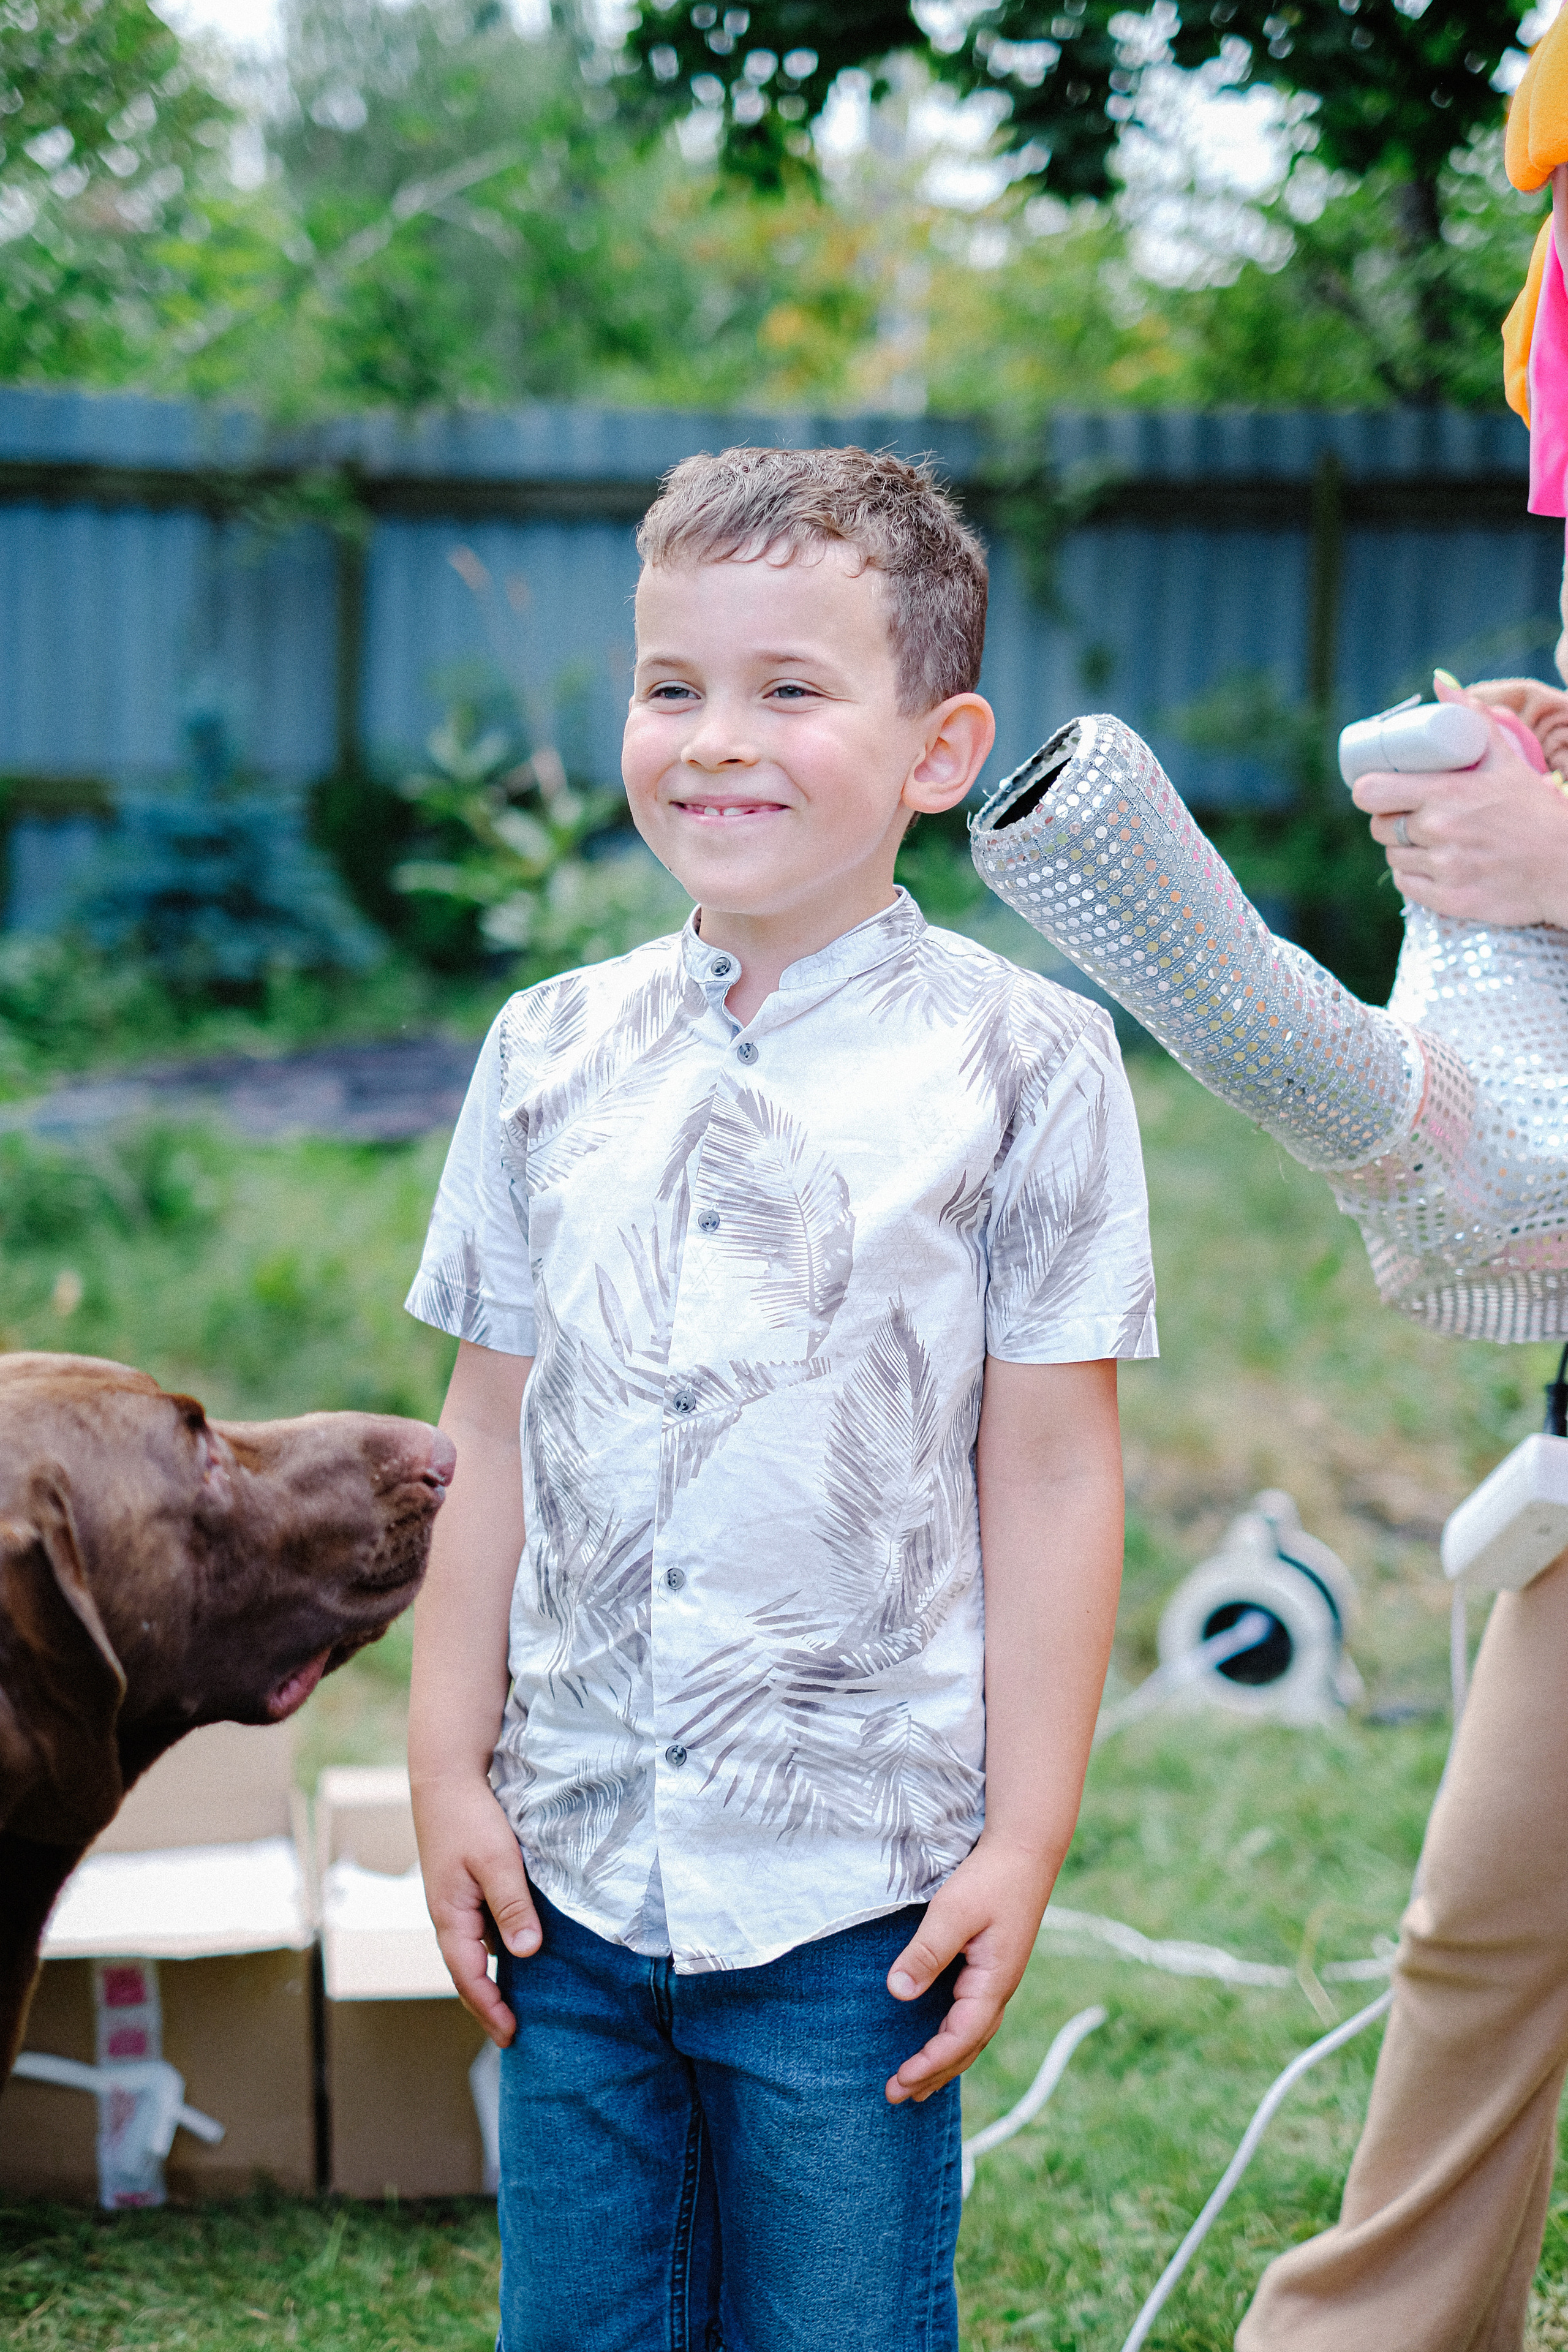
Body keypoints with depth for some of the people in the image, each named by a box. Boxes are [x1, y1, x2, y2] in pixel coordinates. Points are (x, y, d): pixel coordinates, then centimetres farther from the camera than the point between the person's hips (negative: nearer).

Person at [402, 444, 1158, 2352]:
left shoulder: (1018, 1063, -5)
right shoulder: (553, 1053, 6)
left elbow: (1049, 1479, -4)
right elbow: (494, 1442, 10)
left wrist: (1022, 1845, -6)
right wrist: (446, 1768, 7)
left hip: (856, 1891, -3)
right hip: (573, 1865, 4)